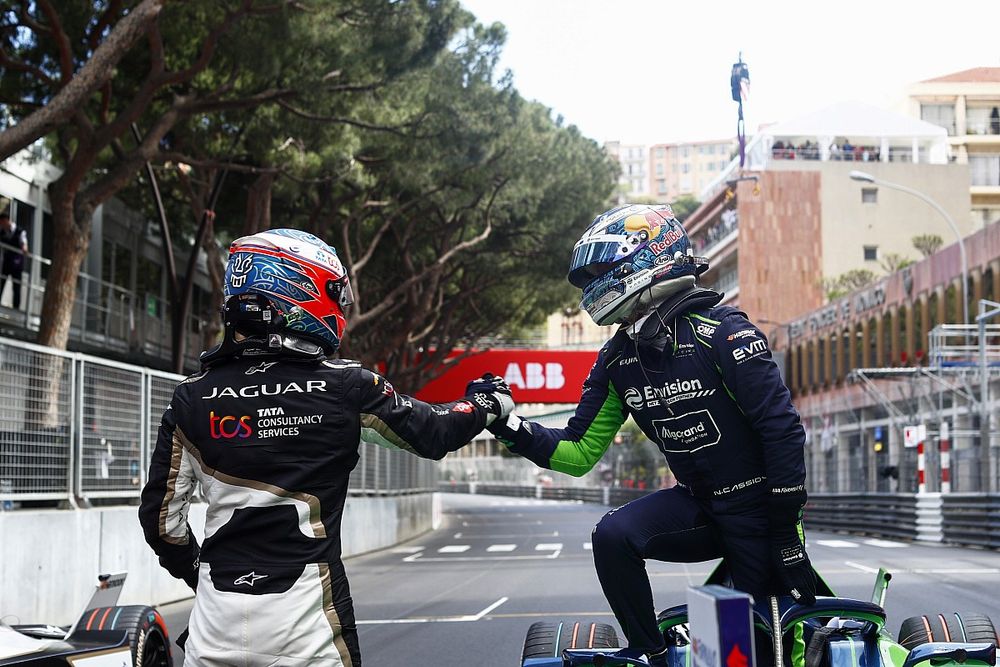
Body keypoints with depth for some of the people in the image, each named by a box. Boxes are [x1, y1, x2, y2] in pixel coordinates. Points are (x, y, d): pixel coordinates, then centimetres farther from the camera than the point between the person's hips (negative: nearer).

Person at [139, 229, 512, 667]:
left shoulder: (193, 397, 2)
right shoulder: (345, 388, -5)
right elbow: (433, 434, 7)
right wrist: (486, 404, 26)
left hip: (215, 618, 3)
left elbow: (161, 513, 6)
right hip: (303, 621, -2)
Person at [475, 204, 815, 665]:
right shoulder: (617, 359, 3)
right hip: (698, 505, 5)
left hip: (756, 507, -5)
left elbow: (782, 427, -18)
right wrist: (507, 426, -9)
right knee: (613, 536, -20)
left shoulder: (721, 330, -18)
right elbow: (579, 453, 6)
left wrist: (788, 530, -18)